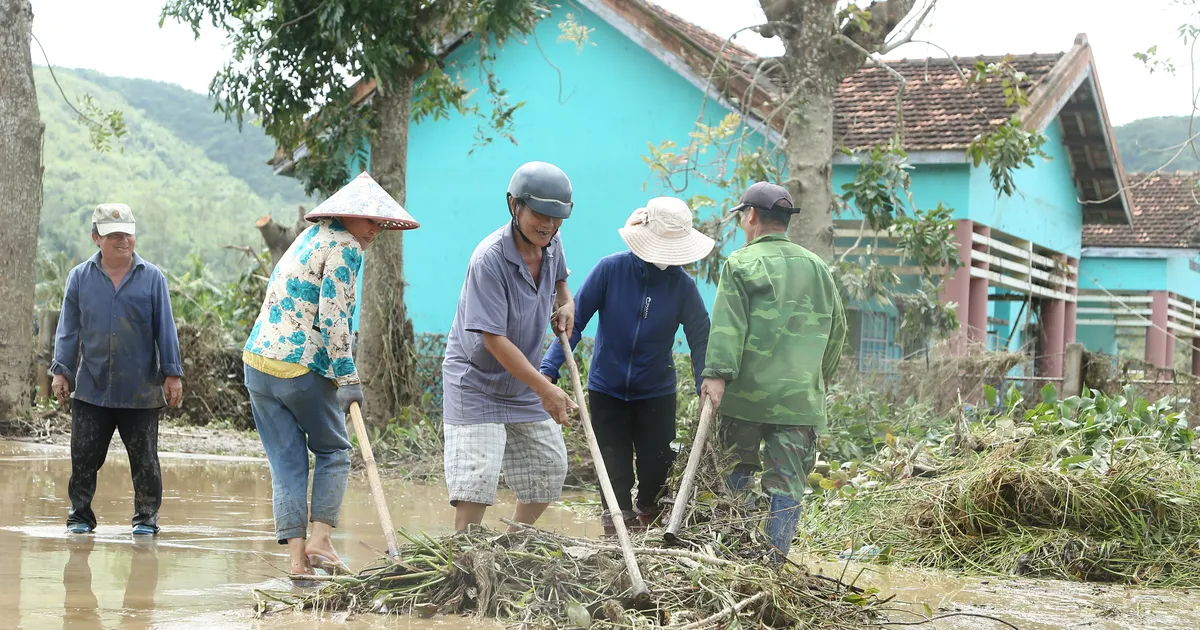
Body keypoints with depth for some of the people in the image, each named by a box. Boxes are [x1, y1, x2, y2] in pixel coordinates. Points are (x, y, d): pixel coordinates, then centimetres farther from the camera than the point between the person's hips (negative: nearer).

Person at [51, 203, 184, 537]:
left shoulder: (152, 278, 1)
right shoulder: (80, 278, 5)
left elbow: (165, 330, 3)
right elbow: (68, 329, 8)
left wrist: (172, 373, 0)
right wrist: (61, 370, 2)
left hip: (141, 393, -1)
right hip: (90, 390, 1)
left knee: (144, 460, 5)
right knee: (83, 459, 4)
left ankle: (146, 518, 15)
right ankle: (80, 515, 16)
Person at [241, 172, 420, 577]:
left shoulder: (311, 236, 19)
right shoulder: (344, 248, -9)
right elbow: (333, 320, -16)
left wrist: (342, 356, 19)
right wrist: (348, 379, -12)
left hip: (258, 360, 7)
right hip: (301, 367, -7)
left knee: (286, 462, 7)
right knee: (333, 451, 11)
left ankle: (297, 555, 3)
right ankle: (319, 540, 2)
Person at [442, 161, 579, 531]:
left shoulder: (551, 244, -4)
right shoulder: (489, 260, -28)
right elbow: (494, 340, -29)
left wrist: (565, 302, 0)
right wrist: (545, 390, -31)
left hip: (523, 382, 8)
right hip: (476, 382, -8)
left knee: (550, 469, 13)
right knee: (477, 477, -17)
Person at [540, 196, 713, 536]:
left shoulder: (682, 285, -8)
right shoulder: (611, 269, -12)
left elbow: (701, 338, -5)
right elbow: (574, 320, -11)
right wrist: (549, 369, -20)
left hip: (656, 393, 1)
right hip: (607, 390, -1)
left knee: (657, 470, 4)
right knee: (615, 474, 4)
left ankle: (650, 522, 28)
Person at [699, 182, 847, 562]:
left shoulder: (741, 263, -1)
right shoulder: (817, 267, 15)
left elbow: (728, 326, -13)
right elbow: (837, 328, 21)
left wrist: (717, 374, -18)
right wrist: (822, 377, 32)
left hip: (747, 392, -3)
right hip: (801, 396, 3)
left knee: (738, 465, 13)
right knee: (787, 482, 3)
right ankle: (777, 554, -1)